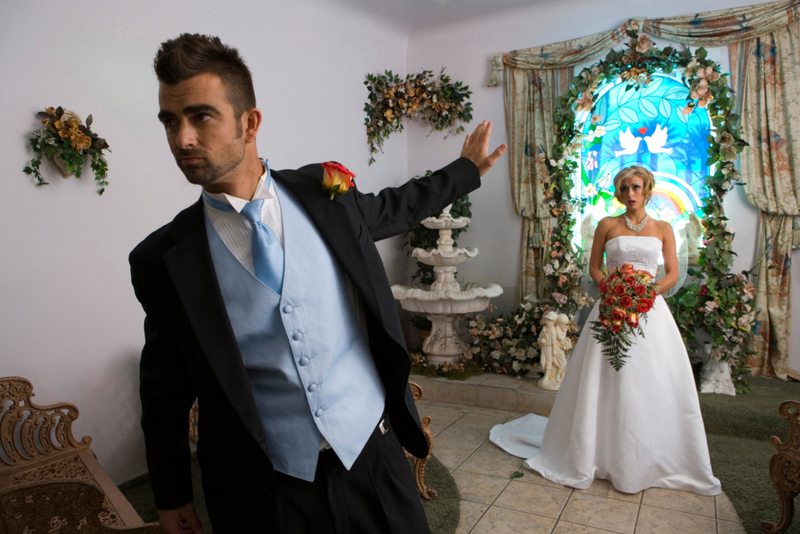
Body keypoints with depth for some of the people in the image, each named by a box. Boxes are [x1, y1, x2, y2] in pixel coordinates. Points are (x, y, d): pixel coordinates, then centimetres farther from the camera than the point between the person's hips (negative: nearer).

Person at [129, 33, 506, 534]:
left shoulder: (325, 193, -5)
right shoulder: (162, 258, -7)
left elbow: (392, 208, 16)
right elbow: (165, 386, 3)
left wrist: (468, 168, 27)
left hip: (372, 456, 1)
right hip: (263, 491, 0)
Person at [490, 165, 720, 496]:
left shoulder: (662, 229, 9)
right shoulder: (607, 226, 7)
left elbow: (672, 273, 7)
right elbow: (594, 268, 7)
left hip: (650, 309, 1)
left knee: (652, 385, 3)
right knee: (606, 384, 2)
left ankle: (649, 459, 20)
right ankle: (601, 455, 16)